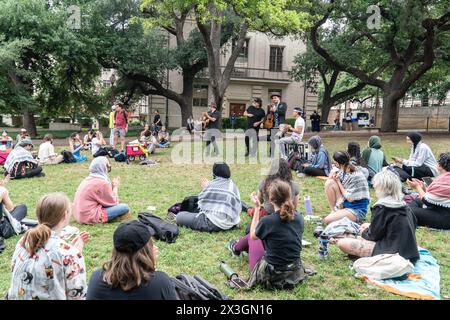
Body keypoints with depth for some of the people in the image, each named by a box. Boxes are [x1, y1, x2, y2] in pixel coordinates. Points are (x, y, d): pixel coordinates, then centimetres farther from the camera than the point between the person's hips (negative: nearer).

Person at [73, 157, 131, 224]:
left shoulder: (88, 179, 10)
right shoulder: (102, 183, -16)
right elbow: (113, 202, -5)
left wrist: (112, 186, 11)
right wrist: (115, 186, 6)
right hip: (90, 217, -9)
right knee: (125, 207, -10)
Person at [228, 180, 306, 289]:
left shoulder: (267, 221, -23)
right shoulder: (299, 217, -9)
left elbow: (253, 235, -1)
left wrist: (257, 208, -1)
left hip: (271, 276, -5)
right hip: (295, 272, 5)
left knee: (252, 237, 21)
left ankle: (236, 248, 55)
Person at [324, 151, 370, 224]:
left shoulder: (356, 176, -24)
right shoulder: (343, 171, -2)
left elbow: (349, 198, -21)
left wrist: (338, 181, -15)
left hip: (357, 211, -8)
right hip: (345, 203, 8)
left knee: (327, 220, -24)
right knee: (329, 183, -9)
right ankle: (334, 211, 1)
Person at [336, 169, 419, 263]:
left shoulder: (381, 207, -17)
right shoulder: (403, 205, 4)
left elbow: (374, 235, -11)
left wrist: (364, 232, 15)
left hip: (392, 252, -8)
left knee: (342, 243, -14)